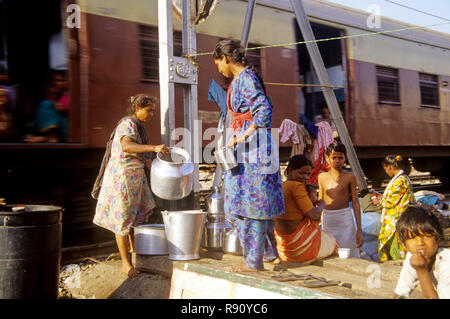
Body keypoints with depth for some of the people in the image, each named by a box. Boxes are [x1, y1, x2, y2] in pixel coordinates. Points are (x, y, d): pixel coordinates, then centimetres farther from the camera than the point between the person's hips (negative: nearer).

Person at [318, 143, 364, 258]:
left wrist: (359, 230, -4)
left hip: (345, 219, -3)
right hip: (327, 221, 3)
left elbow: (356, 203, -1)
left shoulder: (350, 177, -1)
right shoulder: (322, 177, 8)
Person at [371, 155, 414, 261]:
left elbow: (392, 202, -19)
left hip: (395, 223, -10)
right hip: (393, 221, 10)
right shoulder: (403, 178, 13)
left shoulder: (400, 180, -19)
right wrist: (381, 196, 20)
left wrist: (379, 201, -2)